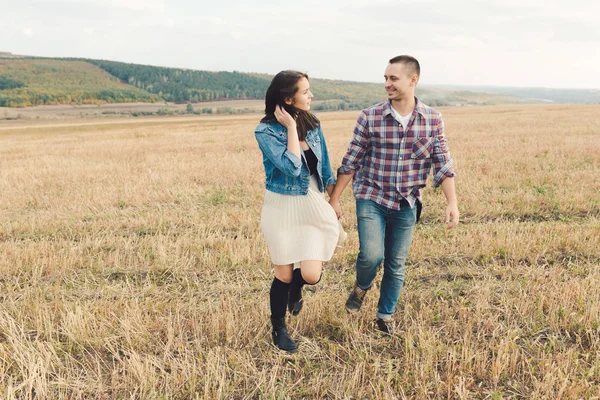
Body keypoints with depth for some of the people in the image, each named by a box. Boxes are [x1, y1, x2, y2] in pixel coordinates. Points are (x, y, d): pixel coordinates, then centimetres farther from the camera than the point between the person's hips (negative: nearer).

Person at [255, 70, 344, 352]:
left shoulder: (313, 124, 1)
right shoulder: (266, 132, -14)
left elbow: (324, 166, 11)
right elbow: (292, 167, -27)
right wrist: (291, 127, -21)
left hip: (313, 205, 4)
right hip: (281, 207, -3)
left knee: (312, 275, -5)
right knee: (283, 275, 8)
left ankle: (296, 289, 35)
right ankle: (278, 329, 34)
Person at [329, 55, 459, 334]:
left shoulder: (432, 120, -3)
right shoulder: (370, 117, -8)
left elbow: (443, 165, 1)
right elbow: (350, 162, -3)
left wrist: (452, 202, -8)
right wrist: (334, 200, -1)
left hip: (406, 204, 2)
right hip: (371, 198, -2)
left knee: (396, 265, 10)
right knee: (372, 254, -18)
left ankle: (385, 316, 32)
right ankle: (361, 286, 18)